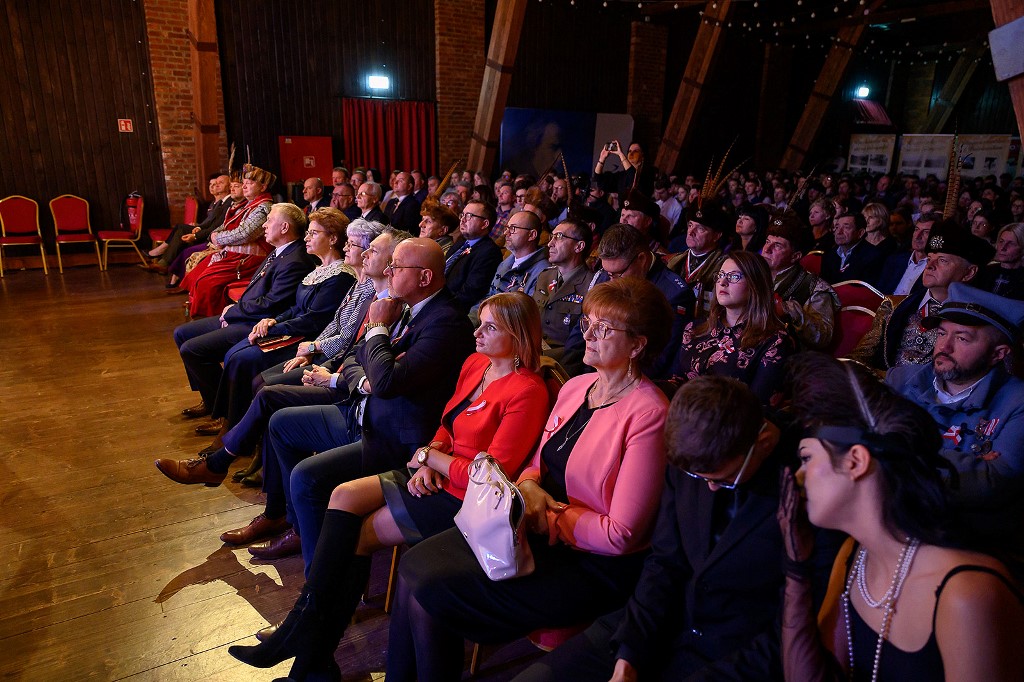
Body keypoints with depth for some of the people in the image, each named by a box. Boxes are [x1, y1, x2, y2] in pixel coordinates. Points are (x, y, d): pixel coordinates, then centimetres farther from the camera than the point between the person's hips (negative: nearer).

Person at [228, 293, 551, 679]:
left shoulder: (528, 391, -21)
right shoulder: (475, 363, 4)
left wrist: (429, 456, -10)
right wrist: (427, 463, -7)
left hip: (465, 499, -8)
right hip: (435, 477, 8)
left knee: (356, 536, -6)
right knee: (344, 497, -7)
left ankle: (313, 650, 14)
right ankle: (308, 628, 0)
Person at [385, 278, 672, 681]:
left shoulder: (648, 413, -19)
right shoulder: (576, 387, 5)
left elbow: (620, 535, -18)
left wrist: (546, 516, -14)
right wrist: (527, 485, -8)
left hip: (593, 567, -7)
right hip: (538, 529, 8)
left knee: (429, 591, -14)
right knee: (414, 564, -6)